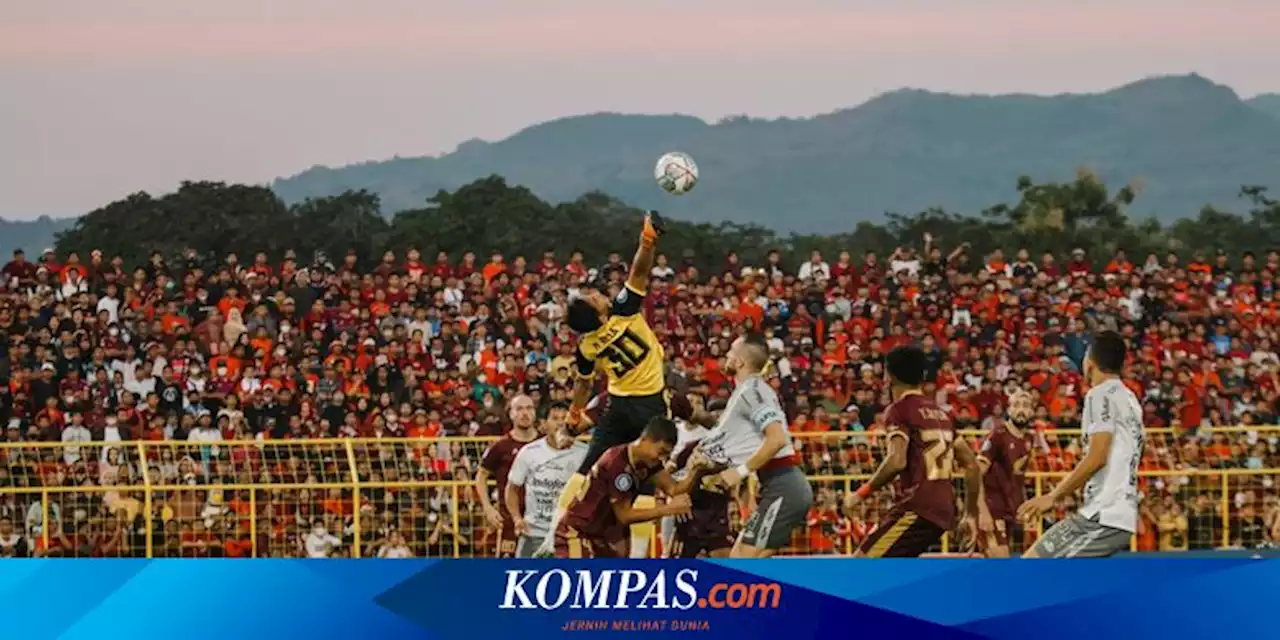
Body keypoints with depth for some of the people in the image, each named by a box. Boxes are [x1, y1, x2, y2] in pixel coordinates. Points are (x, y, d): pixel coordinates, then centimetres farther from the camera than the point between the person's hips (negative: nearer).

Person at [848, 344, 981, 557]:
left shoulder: (899, 410, -6)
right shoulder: (939, 412, 19)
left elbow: (897, 461, -21)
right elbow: (971, 464, 19)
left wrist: (862, 493, -12)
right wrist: (971, 513, 26)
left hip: (916, 508, -8)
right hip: (944, 509, 8)